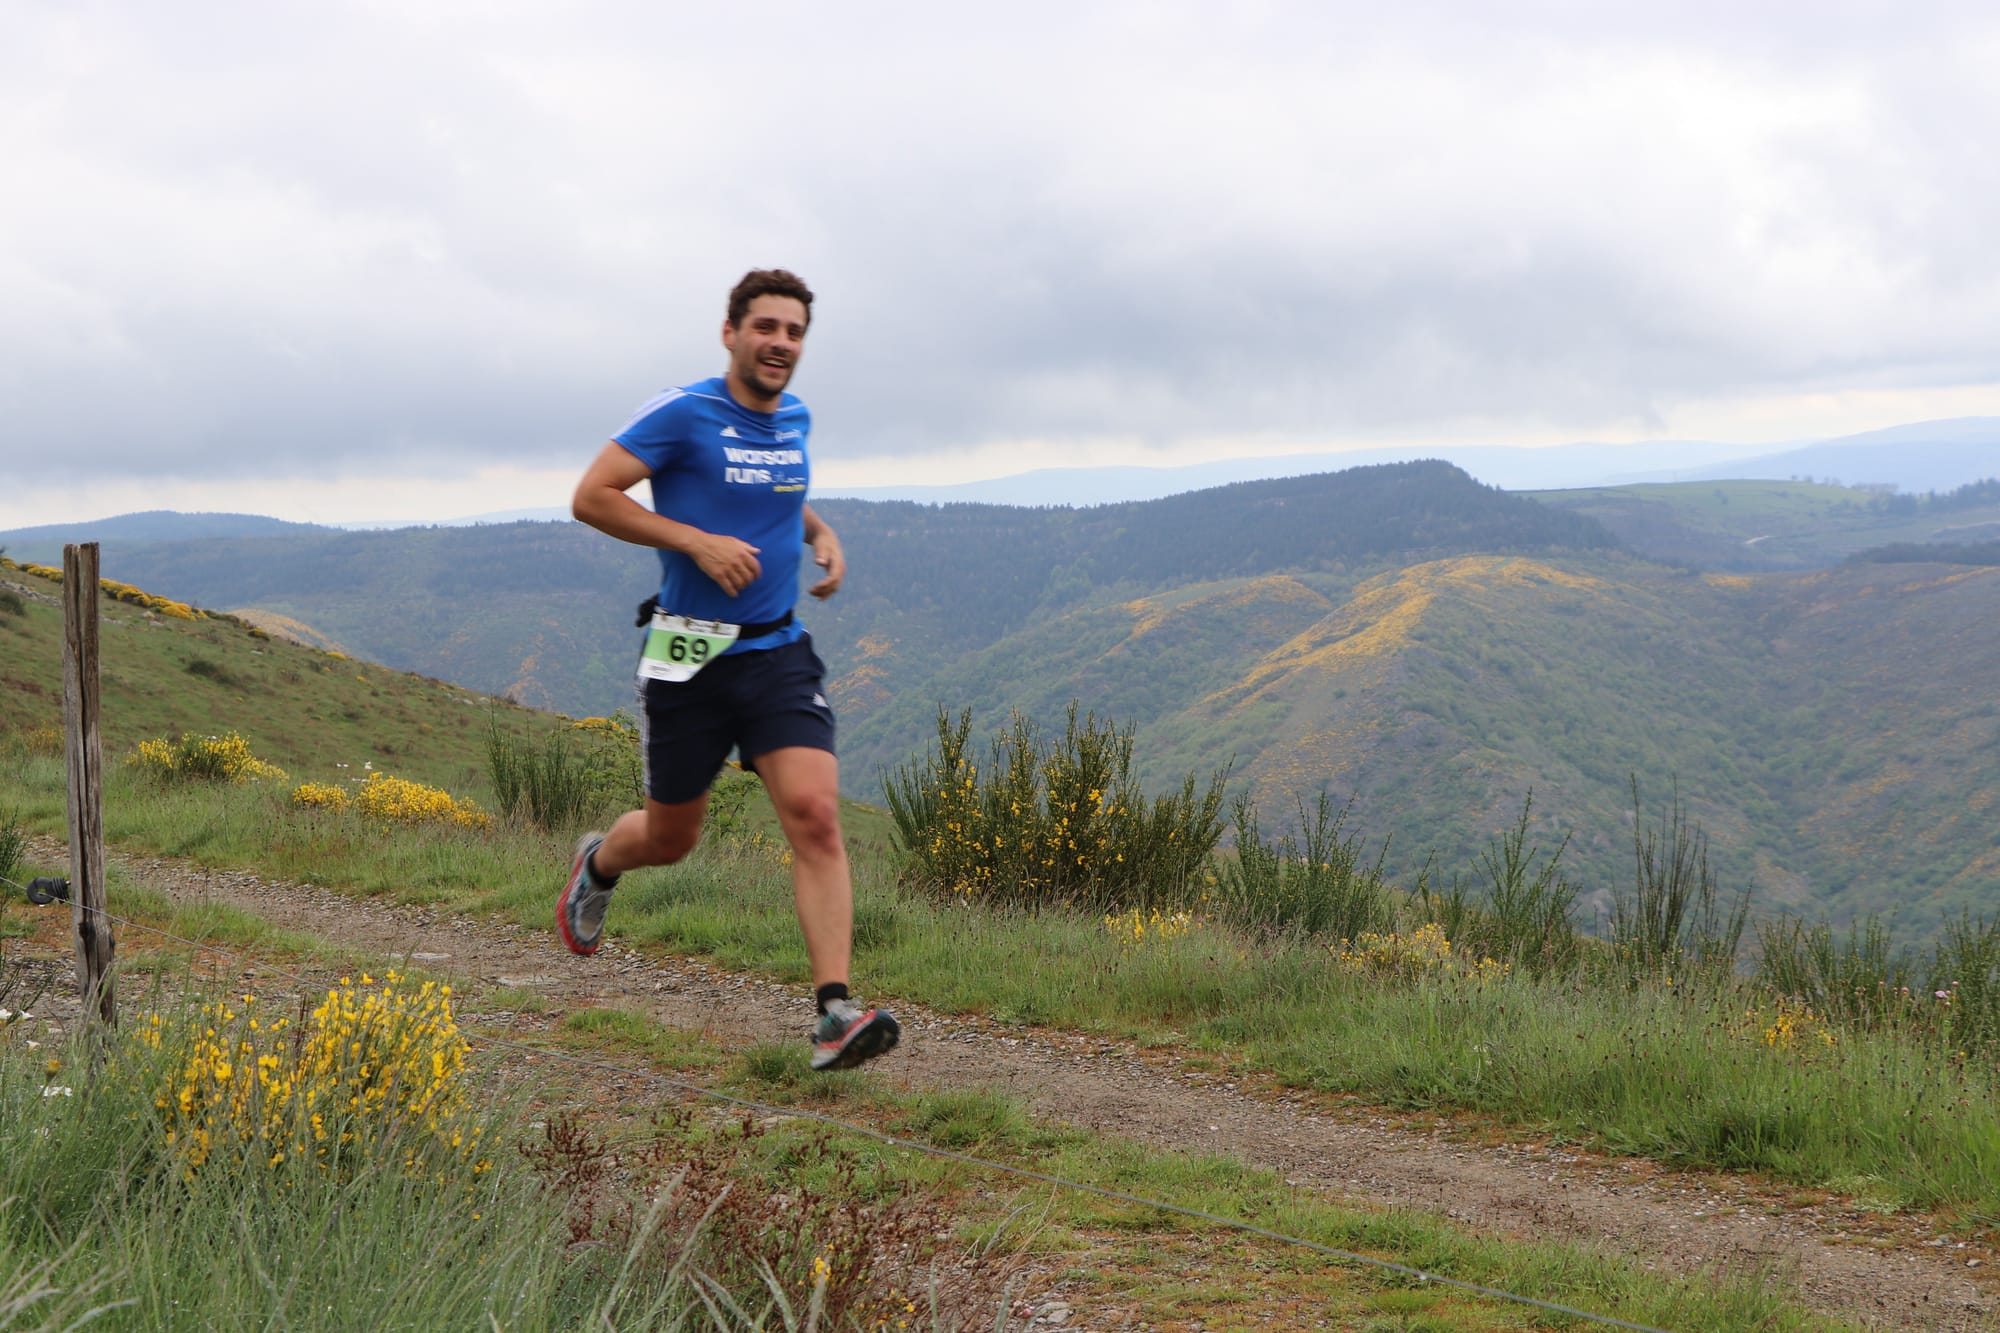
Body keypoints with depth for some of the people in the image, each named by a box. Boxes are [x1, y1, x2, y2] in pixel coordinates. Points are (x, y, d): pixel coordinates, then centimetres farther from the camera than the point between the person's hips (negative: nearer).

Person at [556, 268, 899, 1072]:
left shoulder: (795, 419, 10)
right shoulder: (684, 414, -10)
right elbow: (590, 497, -13)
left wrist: (820, 534, 10)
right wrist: (698, 540, -20)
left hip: (779, 652, 4)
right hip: (690, 659, -4)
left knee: (814, 817, -16)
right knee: (670, 838, 11)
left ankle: (834, 1015, -21)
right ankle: (598, 864, 49)